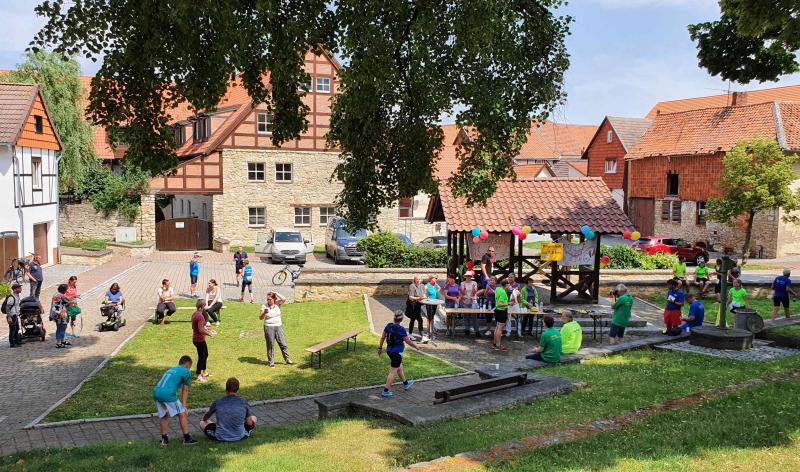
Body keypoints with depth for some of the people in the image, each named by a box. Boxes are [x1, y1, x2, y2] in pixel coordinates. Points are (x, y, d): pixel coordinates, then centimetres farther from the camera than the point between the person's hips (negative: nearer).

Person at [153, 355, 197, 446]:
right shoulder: (186, 372, 10)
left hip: (156, 393, 7)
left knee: (163, 416, 23)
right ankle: (187, 438, 14)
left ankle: (164, 439, 27)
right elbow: (185, 391, 11)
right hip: (168, 394, -7)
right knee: (182, 414, 8)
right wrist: (183, 406, 14)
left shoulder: (170, 370, 30)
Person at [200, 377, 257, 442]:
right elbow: (250, 423, 1)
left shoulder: (217, 402, -6)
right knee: (254, 418, 23)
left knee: (202, 423, 24)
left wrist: (204, 419, 40)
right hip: (239, 437, 1)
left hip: (220, 437, 0)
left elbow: (206, 417, 15)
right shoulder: (244, 403, -7)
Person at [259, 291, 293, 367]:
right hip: (269, 328, -2)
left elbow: (284, 299, -17)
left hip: (278, 326, 2)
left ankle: (287, 360, 15)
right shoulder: (264, 306, -5)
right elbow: (261, 318, -7)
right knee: (270, 345, 4)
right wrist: (264, 313, -27)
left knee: (283, 344, 5)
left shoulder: (277, 303, 1)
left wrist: (276, 293, -15)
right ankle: (271, 362, 13)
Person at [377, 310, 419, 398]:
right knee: (393, 371, -1)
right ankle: (386, 391, -1)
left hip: (389, 350, 8)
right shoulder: (401, 329, -21)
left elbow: (382, 337, 6)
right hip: (397, 352, -8)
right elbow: (408, 341, -13)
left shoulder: (388, 326, -2)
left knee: (399, 367, 25)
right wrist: (415, 346, 5)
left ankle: (406, 383, 44)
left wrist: (380, 348, 17)